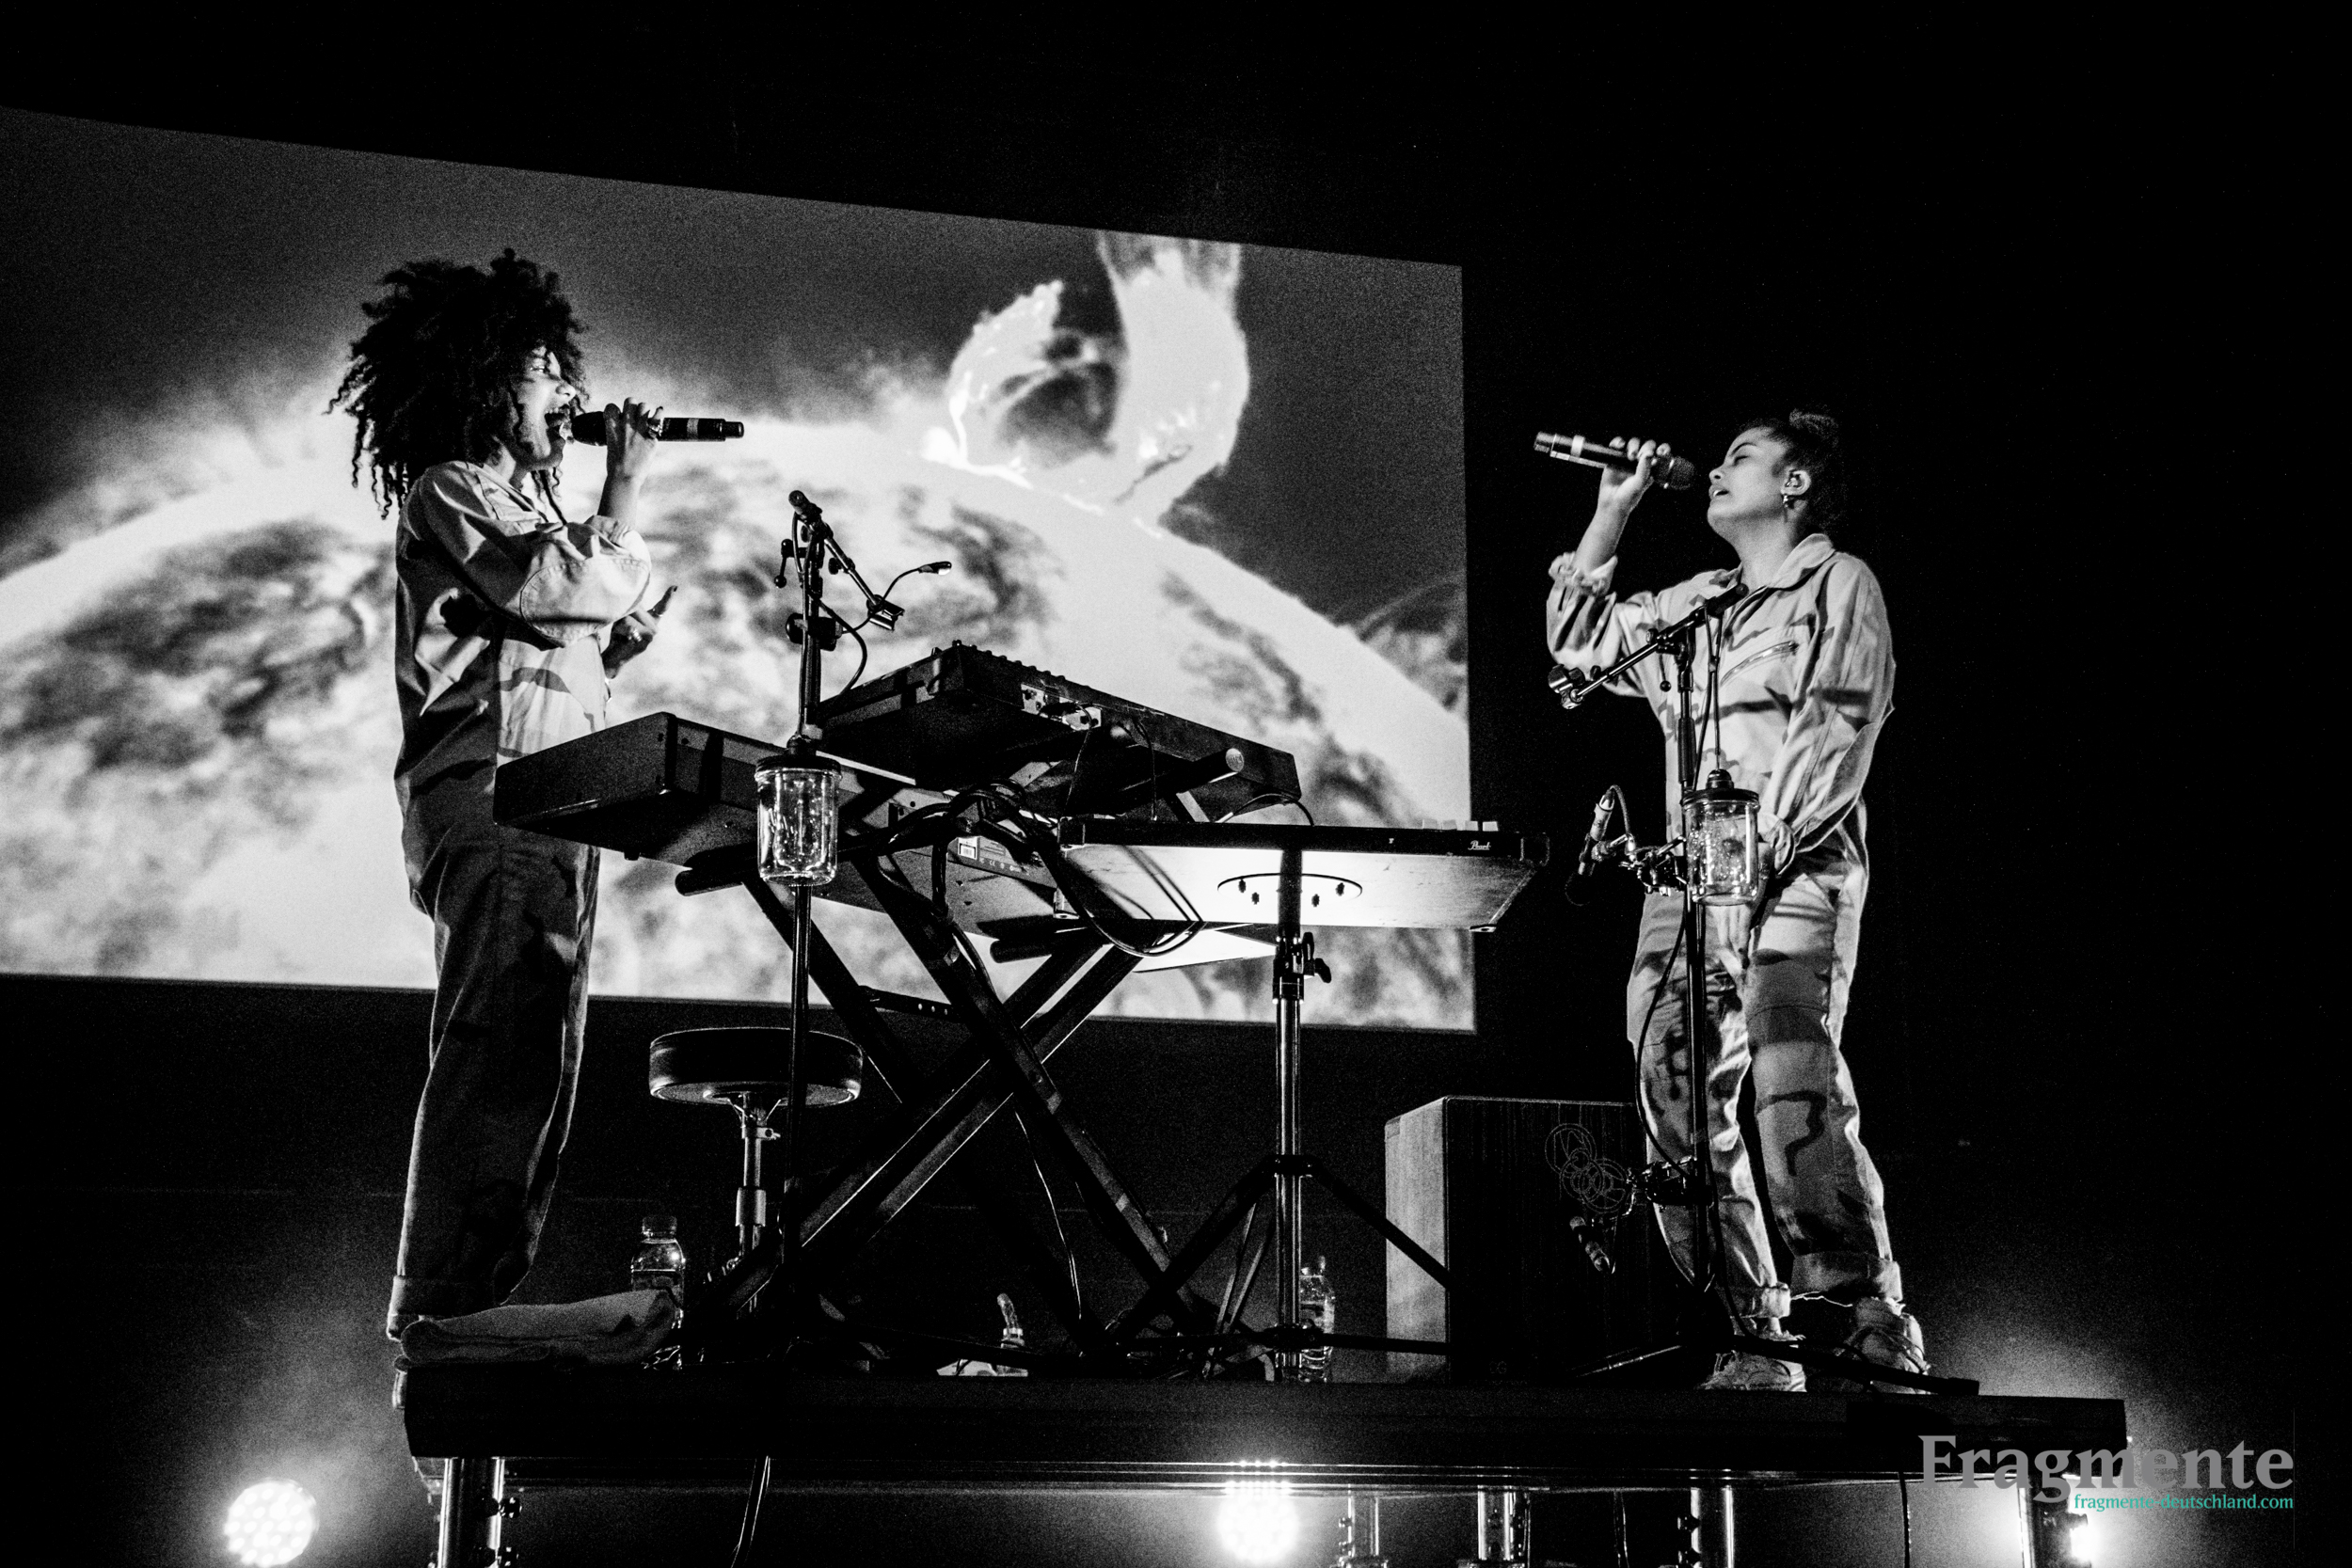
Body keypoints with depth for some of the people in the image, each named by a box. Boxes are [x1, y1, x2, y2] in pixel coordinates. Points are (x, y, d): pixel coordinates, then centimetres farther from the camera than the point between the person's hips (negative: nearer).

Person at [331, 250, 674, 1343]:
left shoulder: (517, 497, 27)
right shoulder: (448, 491, -1)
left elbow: (585, 641, 26)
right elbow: (579, 589, -14)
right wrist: (624, 490, -1)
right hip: (495, 797, -10)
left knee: (534, 1057, 9)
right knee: (496, 1054, -15)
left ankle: (475, 1304, 13)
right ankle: (438, 1318, -14)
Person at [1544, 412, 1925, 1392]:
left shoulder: (1838, 584, 8)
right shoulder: (1691, 606, 26)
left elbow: (1839, 725, -4)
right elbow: (1579, 642, 27)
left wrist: (1767, 842, -16)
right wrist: (1612, 511, 23)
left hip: (1792, 874, -6)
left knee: (1795, 1106, -21)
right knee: (1681, 1115, -3)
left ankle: (1876, 1324, -13)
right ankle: (1755, 1345, 1)